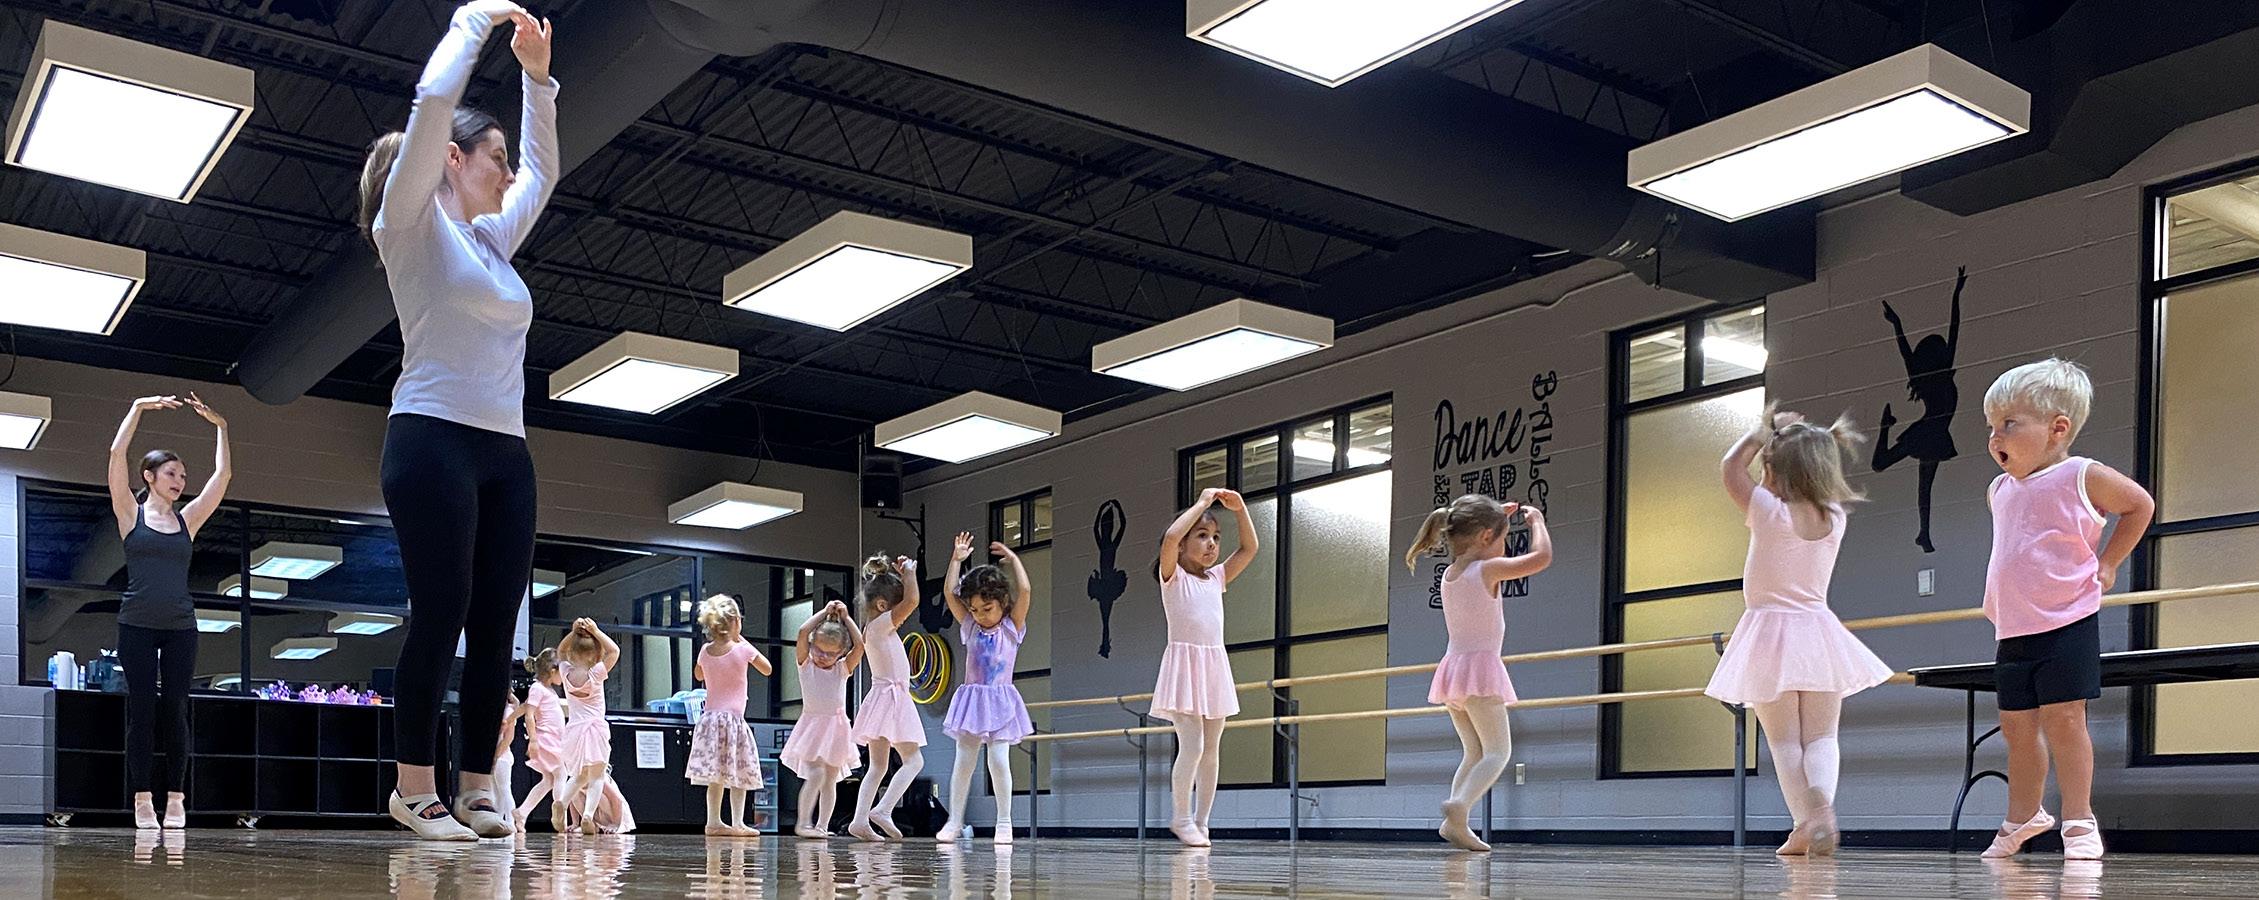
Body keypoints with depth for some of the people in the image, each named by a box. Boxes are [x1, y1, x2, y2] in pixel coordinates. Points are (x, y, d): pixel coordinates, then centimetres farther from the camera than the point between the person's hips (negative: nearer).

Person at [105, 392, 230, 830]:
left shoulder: (188, 519, 12)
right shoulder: (130, 513, 5)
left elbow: (223, 474, 8)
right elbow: (117, 455, -5)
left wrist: (219, 427, 6)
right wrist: (138, 408, -6)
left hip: (181, 626, 2)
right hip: (137, 624, -2)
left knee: (175, 709, -1)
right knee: (141, 709, -2)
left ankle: (175, 799, 0)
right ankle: (143, 799, -1)